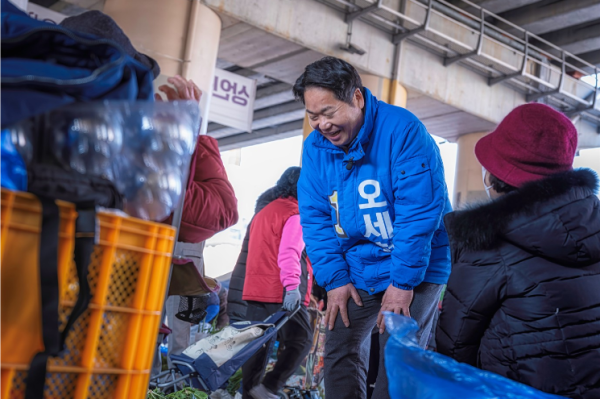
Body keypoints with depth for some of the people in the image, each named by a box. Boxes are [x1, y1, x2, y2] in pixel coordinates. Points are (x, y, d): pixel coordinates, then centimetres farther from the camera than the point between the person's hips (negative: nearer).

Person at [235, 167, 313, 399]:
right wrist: (292, 286, -29)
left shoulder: (263, 211, 21)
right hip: (283, 294, -8)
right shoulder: (295, 213, -7)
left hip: (255, 291, 8)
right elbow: (289, 253, -20)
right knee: (301, 341, 1)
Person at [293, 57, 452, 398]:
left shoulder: (403, 130, -19)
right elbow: (314, 217, 2)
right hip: (356, 273, 5)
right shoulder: (315, 146, 0)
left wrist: (403, 282, -20)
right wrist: (334, 279, -6)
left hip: (413, 270, -5)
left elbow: (419, 212, -21)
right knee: (339, 353, 4)